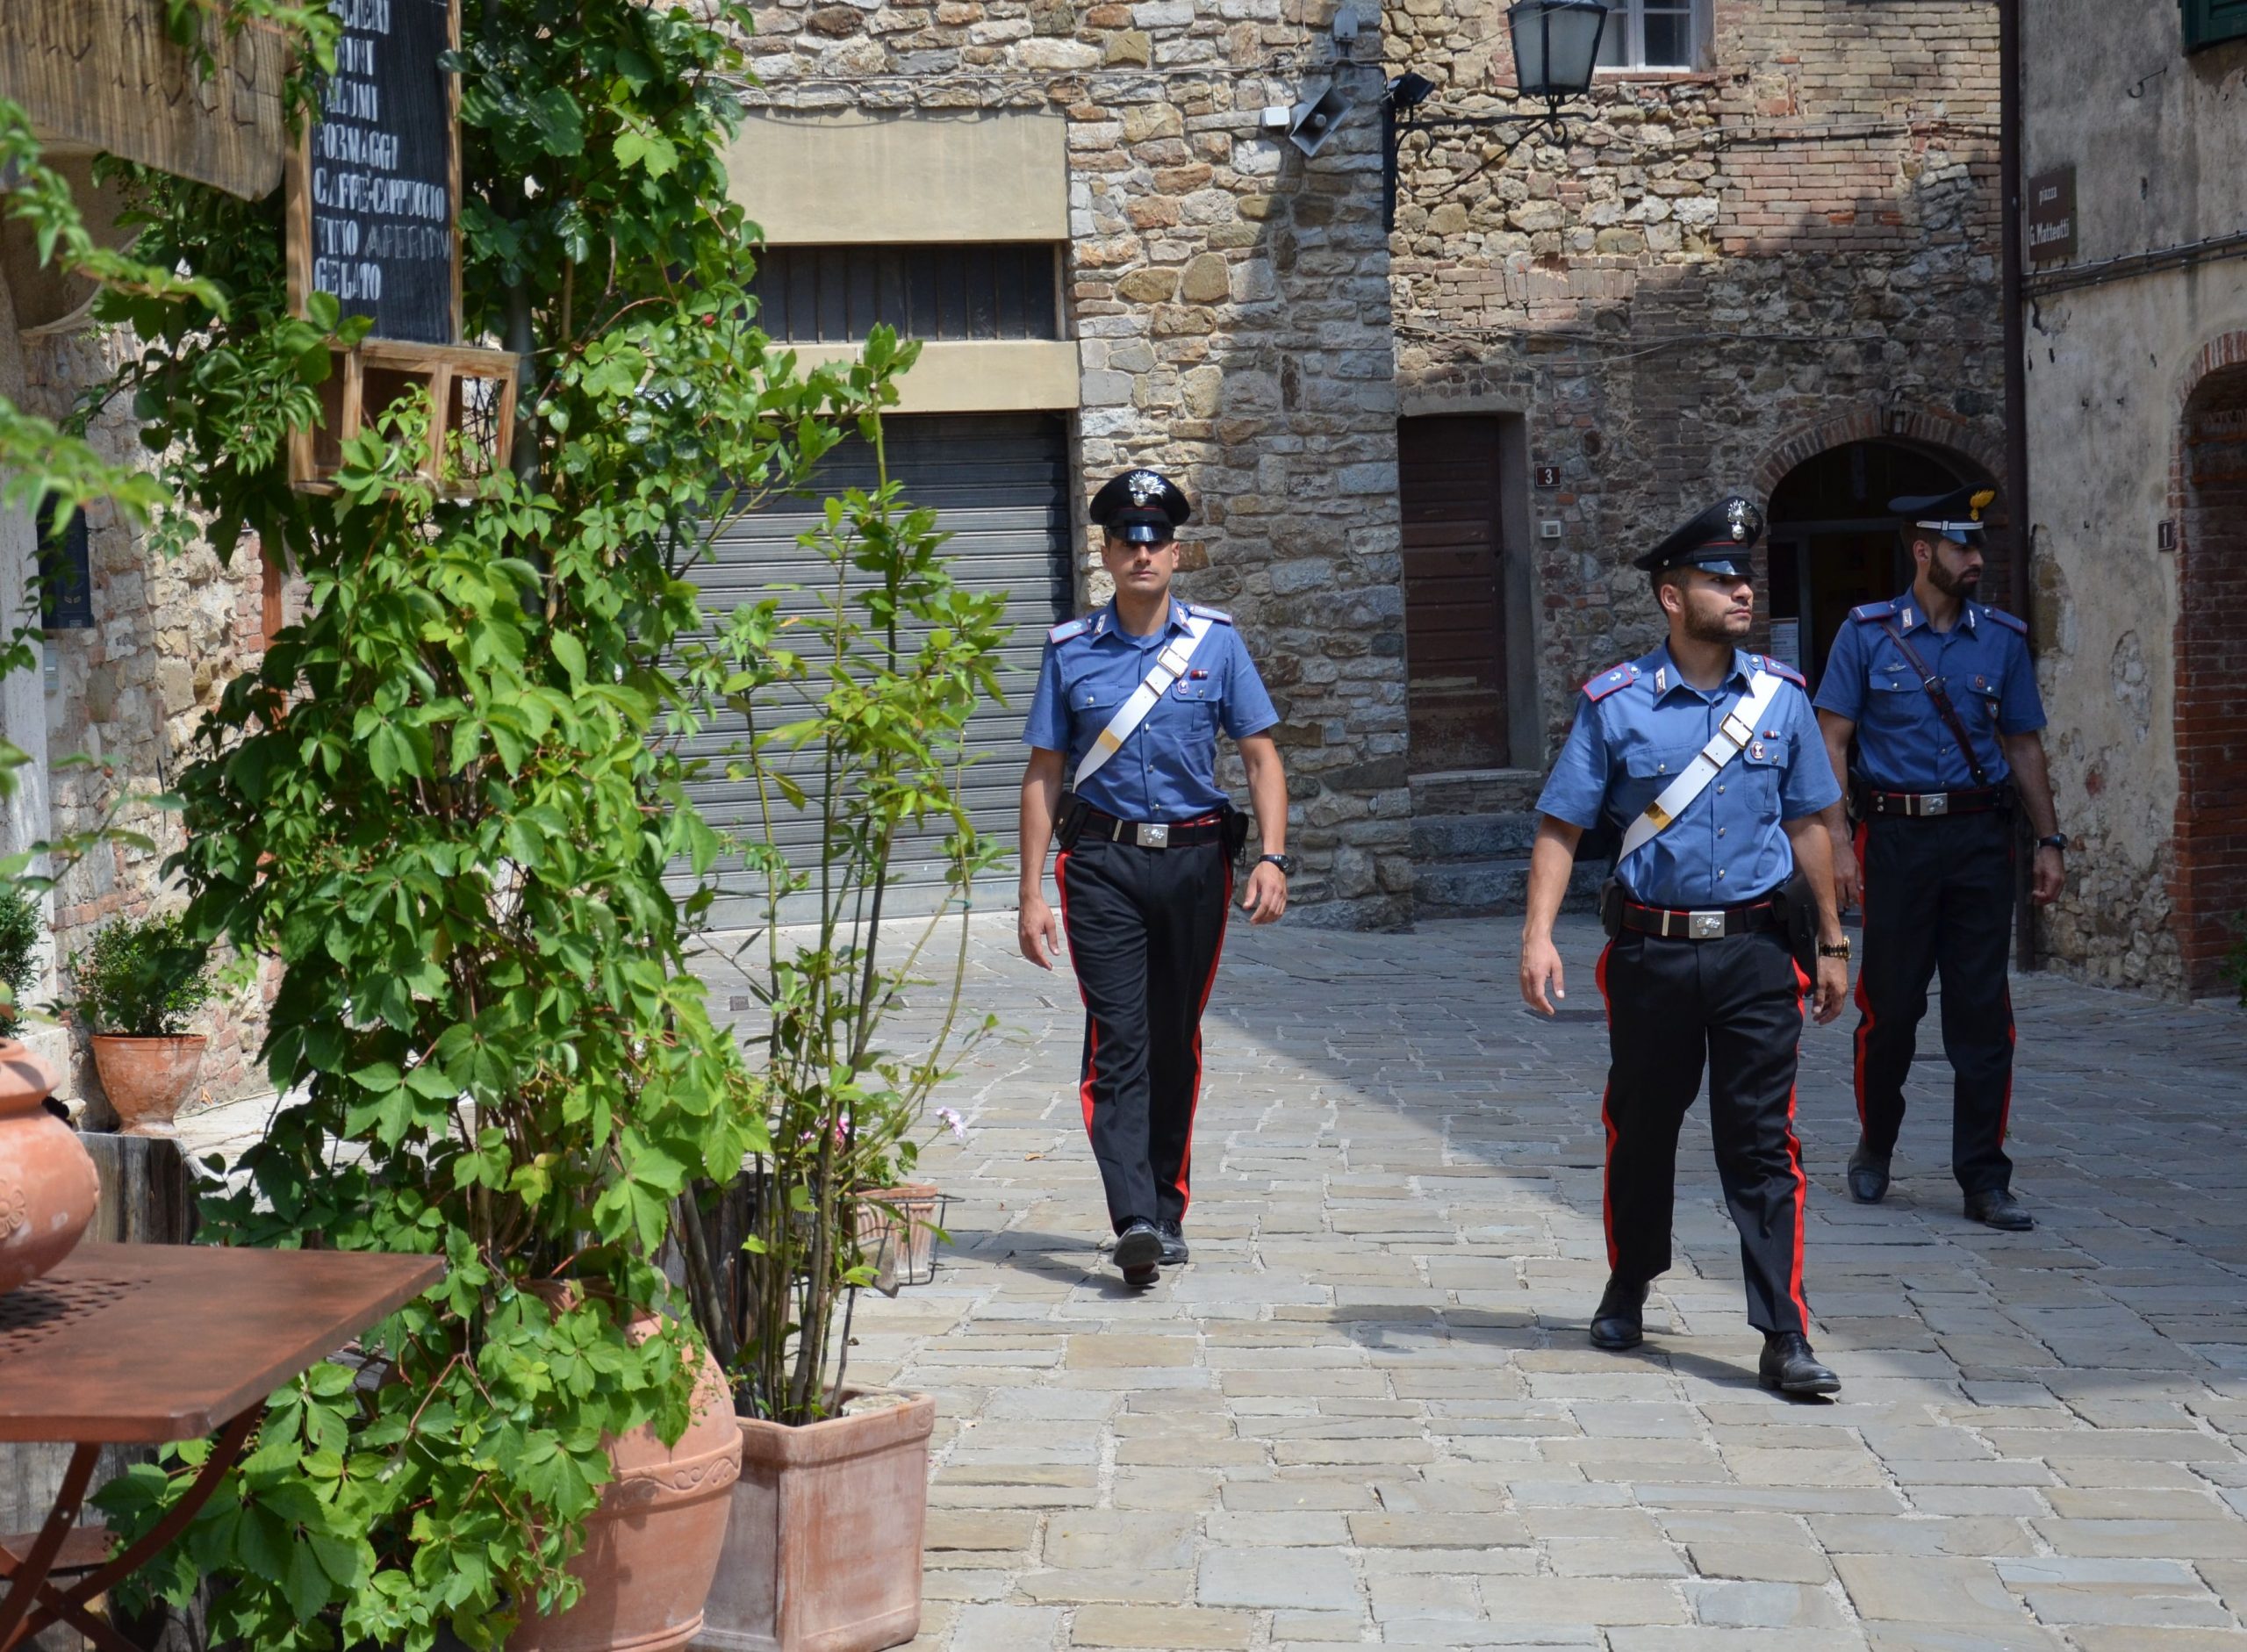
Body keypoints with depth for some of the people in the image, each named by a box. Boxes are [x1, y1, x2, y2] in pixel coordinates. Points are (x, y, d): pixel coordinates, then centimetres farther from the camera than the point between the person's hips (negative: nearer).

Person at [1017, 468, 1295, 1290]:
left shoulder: (1216, 642, 5)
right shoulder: (1071, 651, 5)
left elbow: (1262, 758, 4)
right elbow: (1043, 775, 7)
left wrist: (1273, 857, -9)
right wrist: (1033, 892, 1)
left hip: (1193, 859, 1)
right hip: (1103, 861, -1)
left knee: (1176, 1043, 10)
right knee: (1118, 1039, -12)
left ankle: (1168, 1207, 23)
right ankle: (1135, 1220, -19)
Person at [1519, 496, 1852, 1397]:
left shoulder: (1780, 697, 5)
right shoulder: (1615, 704, -2)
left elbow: (1806, 826, 13)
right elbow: (1561, 827, -1)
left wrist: (1833, 942, 14)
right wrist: (1538, 934, -11)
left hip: (1757, 951, 0)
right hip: (1651, 952, 0)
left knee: (1762, 1143, -4)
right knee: (1640, 1128, 14)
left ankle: (1785, 1338, -4)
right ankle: (1628, 1289, 36)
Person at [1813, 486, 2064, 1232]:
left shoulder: (2003, 638, 8)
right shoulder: (1867, 633, 1)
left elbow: (2024, 748, 13)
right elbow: (1832, 742, 0)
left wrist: (2050, 842, 8)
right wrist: (1838, 842, -9)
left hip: (1979, 838, 2)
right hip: (1896, 837, -2)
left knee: (1983, 1014, 0)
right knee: (1890, 1007, 4)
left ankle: (1984, 1181, 5)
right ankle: (1874, 1150, 28)